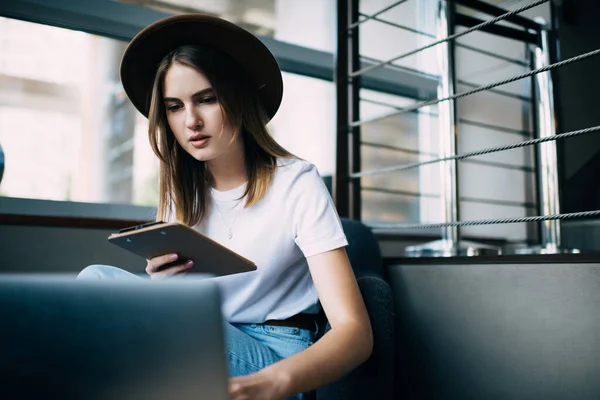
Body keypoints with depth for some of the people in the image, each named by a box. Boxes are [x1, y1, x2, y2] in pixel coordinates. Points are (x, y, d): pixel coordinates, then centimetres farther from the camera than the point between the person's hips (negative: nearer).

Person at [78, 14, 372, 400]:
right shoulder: (182, 192, 5)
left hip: (276, 362, -4)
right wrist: (165, 287, -18)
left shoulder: (297, 182, -12)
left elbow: (356, 330, -20)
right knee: (97, 280, -21)